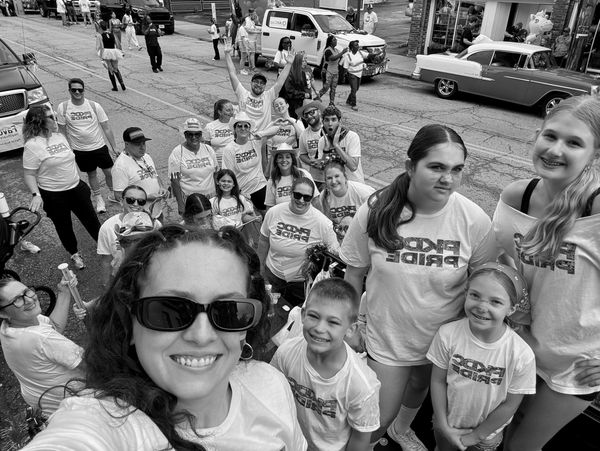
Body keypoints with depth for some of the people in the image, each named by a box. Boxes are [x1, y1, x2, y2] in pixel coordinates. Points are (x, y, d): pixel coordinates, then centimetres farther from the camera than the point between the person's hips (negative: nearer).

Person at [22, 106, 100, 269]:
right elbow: (29, 174, -16)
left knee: (91, 219, 14)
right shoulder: (32, 145, -17)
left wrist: (80, 182, 18)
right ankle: (74, 254, 35)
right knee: (64, 226, 14)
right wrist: (36, 194, -27)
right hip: (53, 196, -5)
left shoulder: (59, 136, 3)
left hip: (76, 187, 5)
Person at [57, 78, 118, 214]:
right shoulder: (63, 108, -7)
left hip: (99, 146, 0)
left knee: (109, 172, 2)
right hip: (80, 150, 0)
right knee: (91, 174, 14)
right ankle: (99, 199, 33)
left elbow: (106, 128, -4)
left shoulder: (94, 106, -8)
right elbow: (62, 131, 2)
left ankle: (113, 194, 28)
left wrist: (114, 147, -5)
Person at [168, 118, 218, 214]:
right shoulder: (177, 153, -5)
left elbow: (216, 174, 12)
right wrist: (180, 204, -12)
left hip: (210, 197, 4)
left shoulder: (208, 149, 8)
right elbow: (175, 180, -7)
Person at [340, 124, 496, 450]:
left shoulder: (474, 220, -20)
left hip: (442, 339, 2)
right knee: (380, 417, 8)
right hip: (386, 337, -2)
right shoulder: (375, 211, -20)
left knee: (420, 388, 29)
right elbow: (354, 274, -7)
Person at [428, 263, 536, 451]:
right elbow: (438, 380, -12)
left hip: (487, 432, -1)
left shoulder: (522, 355, -27)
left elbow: (509, 404, -15)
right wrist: (444, 426, -9)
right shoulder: (447, 334, -25)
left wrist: (476, 436, -7)